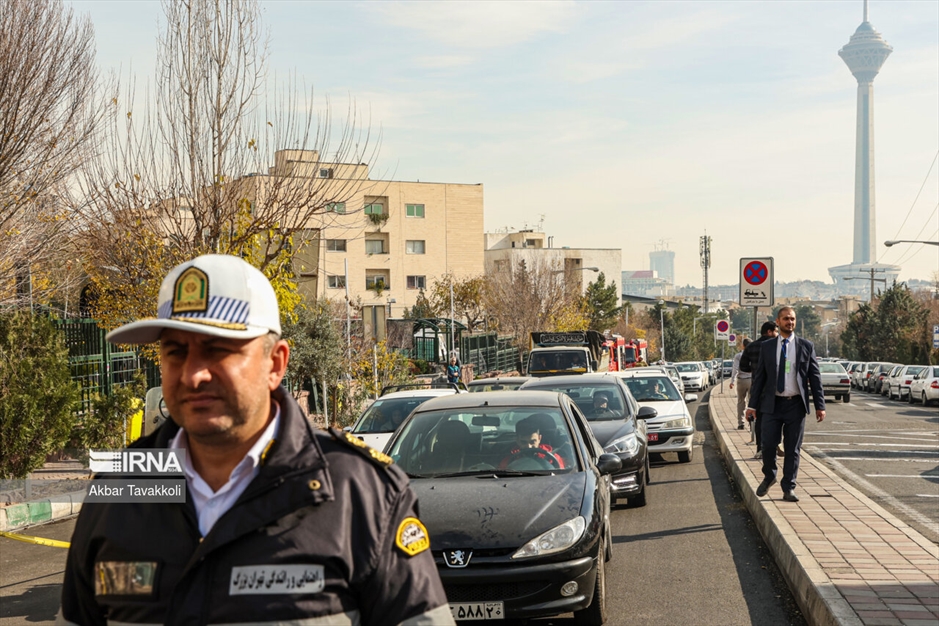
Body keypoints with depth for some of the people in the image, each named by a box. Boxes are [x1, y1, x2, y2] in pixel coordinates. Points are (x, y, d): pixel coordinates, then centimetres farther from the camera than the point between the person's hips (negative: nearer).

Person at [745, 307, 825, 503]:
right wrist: (753, 404, 4)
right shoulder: (766, 347, 6)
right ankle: (769, 477, 23)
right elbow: (759, 376, 8)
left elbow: (815, 377, 3)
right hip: (772, 405, 0)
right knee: (768, 444, -3)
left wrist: (820, 405, -2)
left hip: (796, 405, 0)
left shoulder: (806, 346, 4)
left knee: (792, 449, 4)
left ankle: (789, 488, 14)